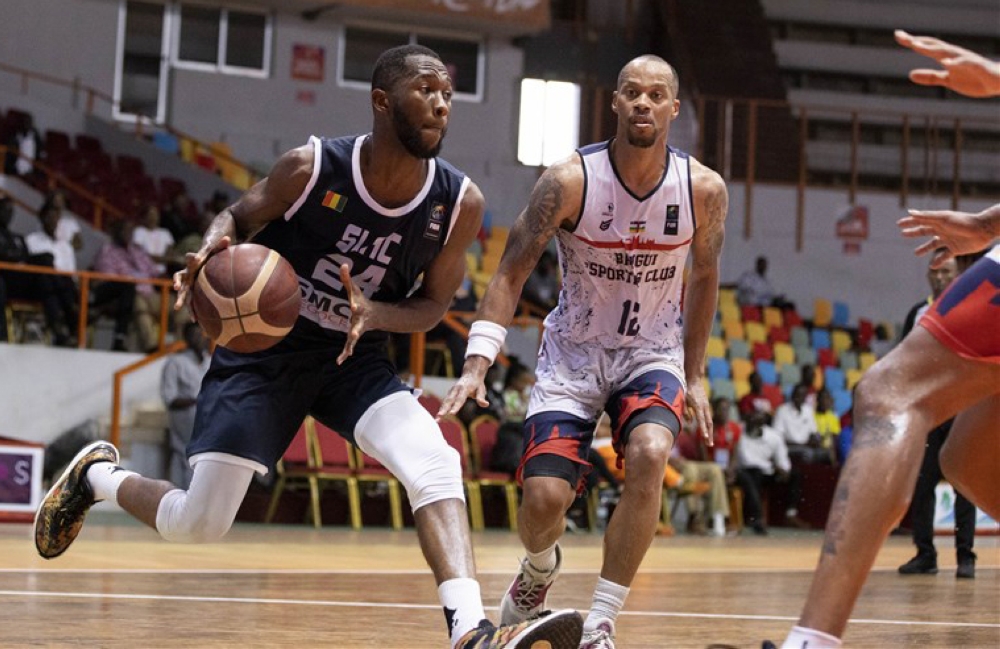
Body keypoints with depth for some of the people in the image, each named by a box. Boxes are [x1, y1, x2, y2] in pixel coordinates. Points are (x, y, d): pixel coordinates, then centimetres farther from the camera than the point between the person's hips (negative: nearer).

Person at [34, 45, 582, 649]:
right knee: (197, 524, -1)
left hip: (355, 357, 2)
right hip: (266, 346, -2)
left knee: (435, 462, -26)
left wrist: (374, 314, -23)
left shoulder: (460, 203, -13)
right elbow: (239, 216, -1)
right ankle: (98, 474, 31)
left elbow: (432, 306, -1)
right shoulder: (312, 167, -19)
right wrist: (212, 248, -25)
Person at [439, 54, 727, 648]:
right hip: (574, 354, -1)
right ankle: (540, 569, 28)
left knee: (649, 454, -30)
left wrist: (694, 375, 9)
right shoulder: (570, 180, -18)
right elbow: (512, 272, -14)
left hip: (653, 354, 1)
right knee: (544, 500, -13)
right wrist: (478, 362, -26)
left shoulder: (703, 189, -11)